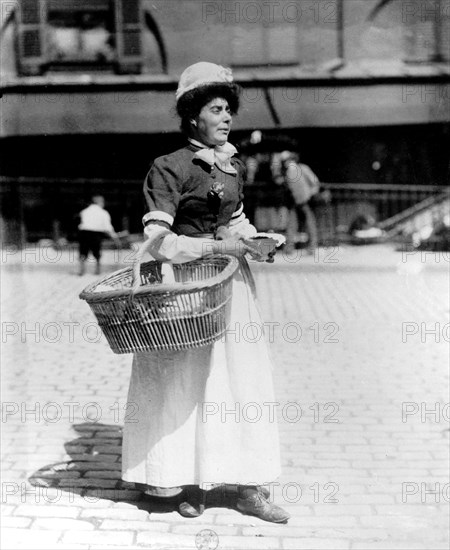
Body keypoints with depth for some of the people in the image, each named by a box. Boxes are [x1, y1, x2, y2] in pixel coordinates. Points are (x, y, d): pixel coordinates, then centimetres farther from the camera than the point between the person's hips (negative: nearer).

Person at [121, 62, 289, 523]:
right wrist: (217, 245, -21)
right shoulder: (170, 168, -11)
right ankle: (184, 483, 21)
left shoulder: (234, 166, 9)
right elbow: (157, 242, -17)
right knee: (186, 384, 5)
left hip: (230, 281, 6)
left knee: (240, 380, 8)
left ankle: (245, 486, 17)